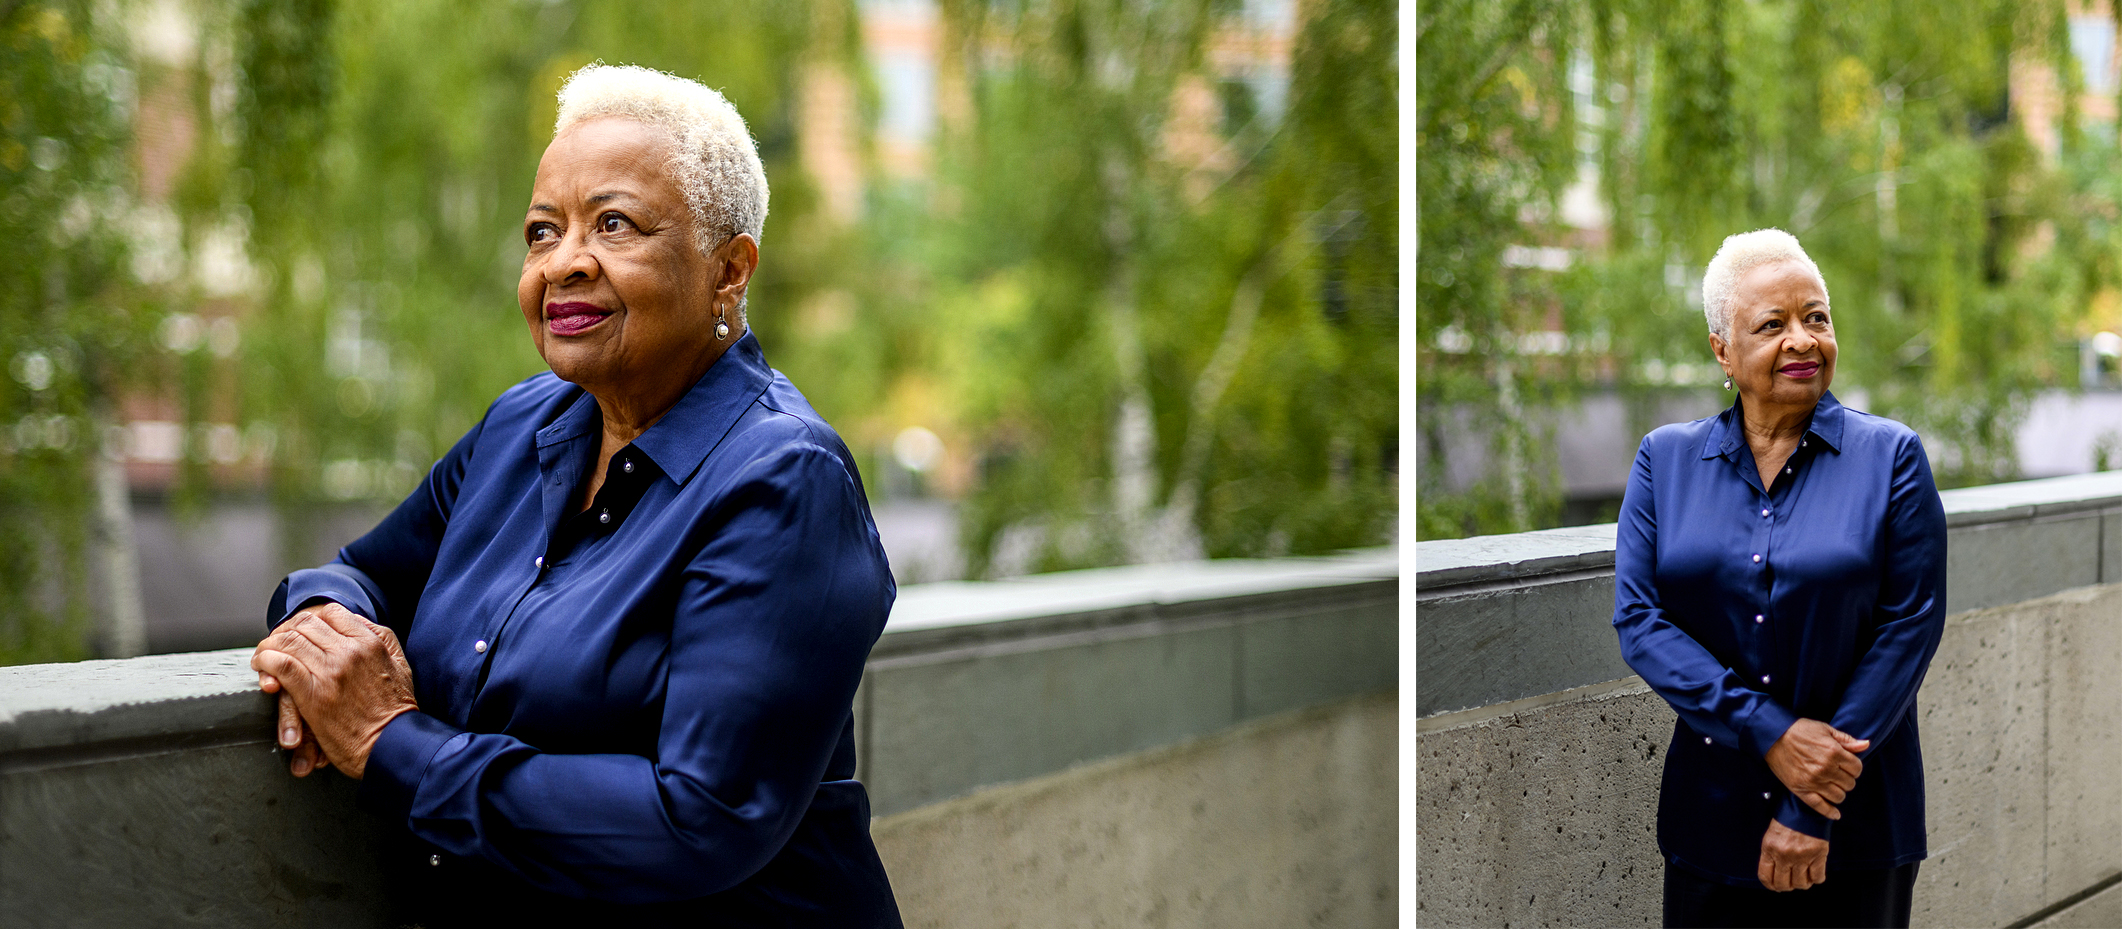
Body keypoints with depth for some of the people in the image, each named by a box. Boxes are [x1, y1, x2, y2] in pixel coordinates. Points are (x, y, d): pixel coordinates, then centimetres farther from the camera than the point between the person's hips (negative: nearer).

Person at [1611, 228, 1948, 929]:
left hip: (1857, 822, -1)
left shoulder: (1891, 457, -1)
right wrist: (1771, 733, -17)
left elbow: (1911, 626, -7)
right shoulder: (1666, 459, 4)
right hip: (1710, 817, 1)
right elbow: (1638, 620, -5)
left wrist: (1815, 810, -13)